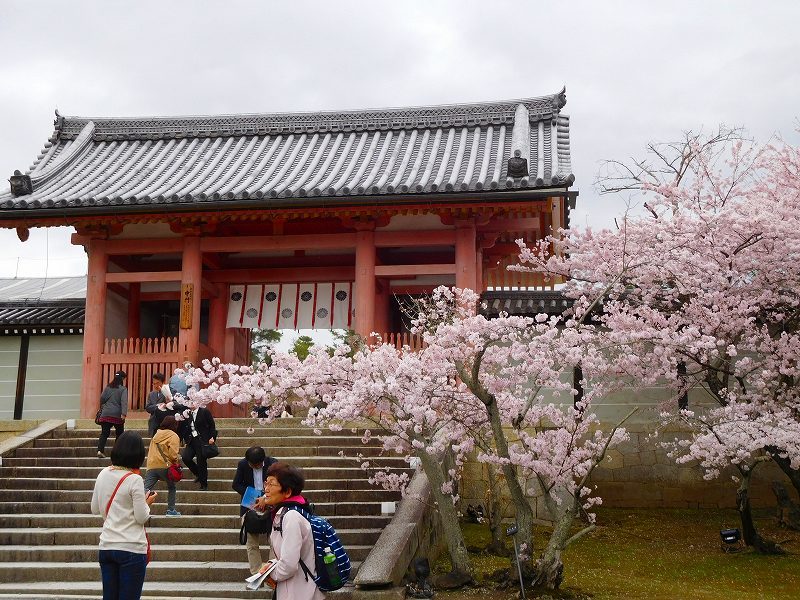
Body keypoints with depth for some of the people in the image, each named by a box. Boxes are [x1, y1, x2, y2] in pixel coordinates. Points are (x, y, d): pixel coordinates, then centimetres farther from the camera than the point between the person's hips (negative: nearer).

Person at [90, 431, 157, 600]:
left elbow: (95, 510, 12)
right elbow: (141, 518, -12)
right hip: (131, 548, -6)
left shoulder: (103, 474, 3)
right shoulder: (134, 480, -14)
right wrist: (147, 502, 6)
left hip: (106, 547, 6)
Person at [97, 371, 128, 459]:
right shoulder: (123, 389, -4)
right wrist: (124, 414, -23)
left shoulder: (108, 387, 8)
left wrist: (102, 408, 28)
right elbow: (124, 402, -15)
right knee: (119, 433, 12)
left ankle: (100, 450, -15)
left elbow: (102, 398, 9)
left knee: (104, 433, 1)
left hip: (105, 414, 3)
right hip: (117, 415, -3)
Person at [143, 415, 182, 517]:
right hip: (165, 466, -4)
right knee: (171, 488, 17)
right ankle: (171, 510, 17)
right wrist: (175, 463, 4)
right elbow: (173, 454, -12)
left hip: (151, 466, 4)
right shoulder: (173, 436, -3)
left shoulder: (156, 435, 19)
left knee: (146, 489, -6)